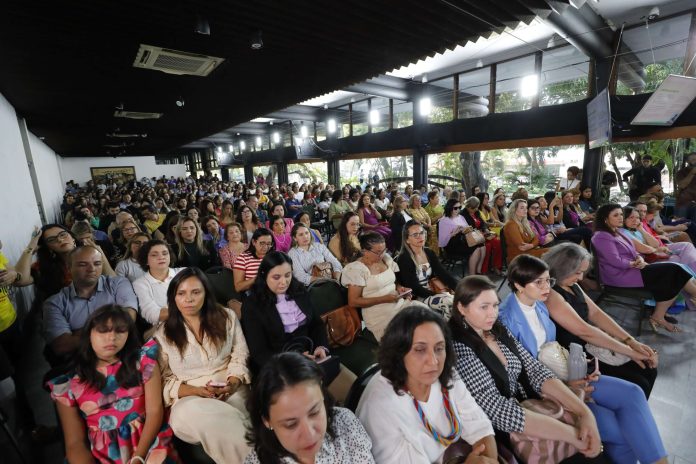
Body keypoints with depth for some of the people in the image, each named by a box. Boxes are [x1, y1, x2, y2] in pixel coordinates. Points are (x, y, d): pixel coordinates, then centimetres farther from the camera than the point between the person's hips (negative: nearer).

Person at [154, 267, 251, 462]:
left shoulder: (227, 317, 7)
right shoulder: (163, 334, 7)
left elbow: (240, 356, 5)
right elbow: (165, 380, 5)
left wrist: (232, 384, -14)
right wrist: (196, 391, -13)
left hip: (231, 393, -1)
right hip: (189, 399, 1)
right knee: (189, 414, -34)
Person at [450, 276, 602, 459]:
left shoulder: (499, 331, 1)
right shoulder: (459, 349, -24)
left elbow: (535, 370, -2)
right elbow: (498, 410, -28)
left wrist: (584, 411, -16)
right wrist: (574, 434, -24)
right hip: (504, 435, -7)